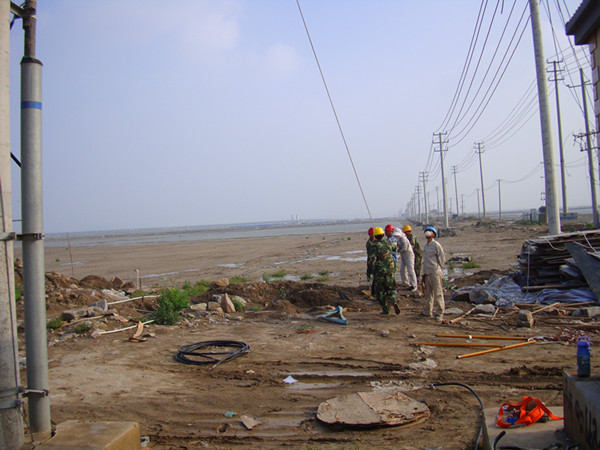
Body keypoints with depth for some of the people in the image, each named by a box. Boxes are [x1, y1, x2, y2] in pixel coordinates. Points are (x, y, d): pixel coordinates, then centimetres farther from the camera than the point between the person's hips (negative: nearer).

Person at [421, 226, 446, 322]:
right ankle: (428, 312, 21)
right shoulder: (425, 246, 17)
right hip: (427, 273, 8)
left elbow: (443, 259, -4)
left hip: (435, 272, -8)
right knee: (428, 293, 13)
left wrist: (437, 268, 0)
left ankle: (439, 313, -2)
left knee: (438, 293, -6)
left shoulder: (436, 245, -6)